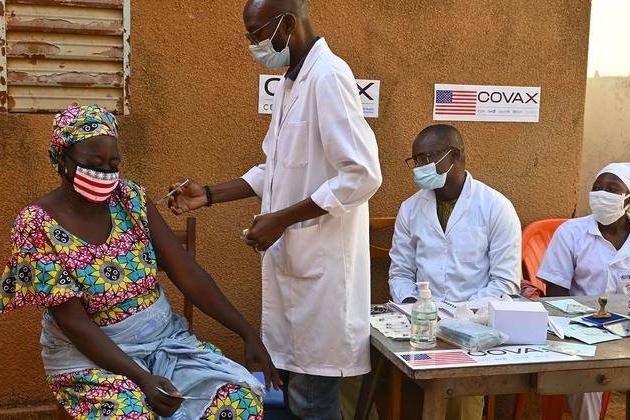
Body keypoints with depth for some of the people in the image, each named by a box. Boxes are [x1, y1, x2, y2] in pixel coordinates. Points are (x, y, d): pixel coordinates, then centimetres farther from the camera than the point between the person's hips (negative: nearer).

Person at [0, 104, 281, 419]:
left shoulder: (131, 199, -2)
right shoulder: (37, 225, -13)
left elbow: (188, 274, -3)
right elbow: (75, 324, -17)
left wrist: (248, 332, -9)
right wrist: (142, 378, -27)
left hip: (164, 336, 4)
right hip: (91, 355, -3)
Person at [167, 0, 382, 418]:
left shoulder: (328, 76, -16)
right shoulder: (290, 82, 14)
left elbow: (363, 176, -23)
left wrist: (281, 220, -19)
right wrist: (209, 195, 11)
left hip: (320, 260, -9)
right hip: (290, 254, 9)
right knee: (293, 386, 18)